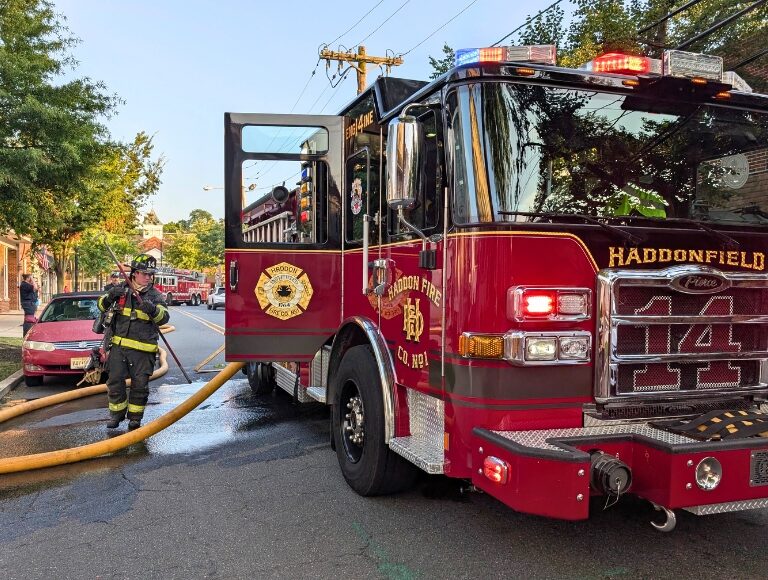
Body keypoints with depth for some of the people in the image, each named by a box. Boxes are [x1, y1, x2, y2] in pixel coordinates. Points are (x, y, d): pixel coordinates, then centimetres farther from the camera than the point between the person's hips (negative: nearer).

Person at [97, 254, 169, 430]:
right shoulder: (121, 289, 5)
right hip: (119, 345, 2)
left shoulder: (155, 295, -1)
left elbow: (164, 317, -15)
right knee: (115, 381, 6)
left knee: (139, 384, 4)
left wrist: (153, 309, -37)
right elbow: (101, 305, 9)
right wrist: (109, 297, -14)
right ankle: (116, 414, 25)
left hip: (143, 349, -2)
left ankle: (135, 417, 21)